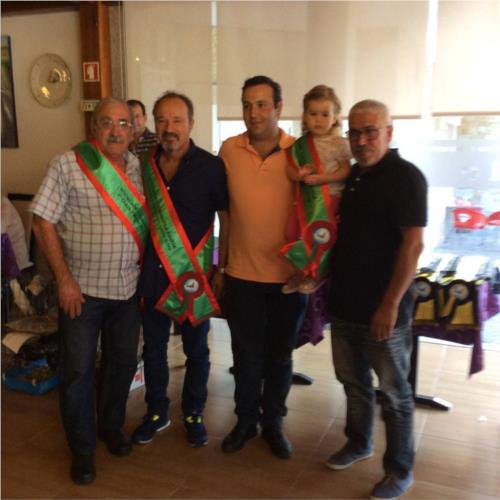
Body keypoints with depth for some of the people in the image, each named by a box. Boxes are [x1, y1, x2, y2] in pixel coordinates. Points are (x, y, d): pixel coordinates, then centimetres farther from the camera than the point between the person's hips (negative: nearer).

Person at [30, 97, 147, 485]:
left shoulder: (139, 168, 5)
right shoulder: (68, 165, -8)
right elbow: (43, 223, -10)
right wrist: (64, 279, -13)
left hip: (129, 289, 4)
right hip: (83, 289, -4)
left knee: (123, 362, 16)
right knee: (78, 370, 5)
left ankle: (111, 425, 39)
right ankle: (82, 449, 24)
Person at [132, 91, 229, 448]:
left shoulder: (211, 167, -9)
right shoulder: (144, 165, 1)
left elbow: (226, 218, -4)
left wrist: (220, 268, -6)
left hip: (195, 273, -3)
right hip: (152, 273, 3)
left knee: (196, 350, 12)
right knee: (153, 348, 15)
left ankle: (194, 414, 31)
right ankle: (157, 412, 34)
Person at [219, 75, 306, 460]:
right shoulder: (229, 150, -2)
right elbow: (224, 207, 6)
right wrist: (223, 257, 9)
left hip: (289, 274, 0)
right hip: (241, 273, 1)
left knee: (280, 355, 15)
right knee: (246, 355, 14)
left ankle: (273, 422, 35)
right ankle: (245, 420, 35)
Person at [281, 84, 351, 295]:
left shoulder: (339, 143, -3)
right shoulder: (300, 145, 8)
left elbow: (345, 170, -9)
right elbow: (290, 169, 9)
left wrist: (320, 178, -19)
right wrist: (300, 174, -14)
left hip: (330, 198, -4)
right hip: (307, 199, 5)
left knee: (320, 233, -13)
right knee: (297, 232, 2)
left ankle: (314, 273, 6)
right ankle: (302, 271, 20)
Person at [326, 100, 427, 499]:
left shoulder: (405, 177, -12)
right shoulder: (350, 175, 10)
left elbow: (413, 245, -18)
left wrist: (390, 305, -21)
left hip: (382, 309, -7)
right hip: (344, 303, 7)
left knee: (394, 393, 7)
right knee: (353, 382, 20)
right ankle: (359, 443, 40)